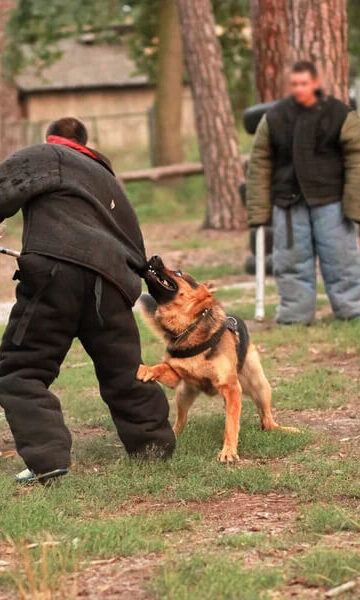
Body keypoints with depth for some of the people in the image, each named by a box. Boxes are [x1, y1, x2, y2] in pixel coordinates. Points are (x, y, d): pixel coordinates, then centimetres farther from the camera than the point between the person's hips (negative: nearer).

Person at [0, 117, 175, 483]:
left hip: (57, 269, -6)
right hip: (110, 278, 6)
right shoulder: (107, 179, 36)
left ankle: (46, 457, -15)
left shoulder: (43, 156, 16)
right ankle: (155, 444, 28)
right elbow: (134, 244, 35)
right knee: (124, 374, 20)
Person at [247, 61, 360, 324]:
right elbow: (259, 164, 5)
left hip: (329, 203, -2)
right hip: (288, 204, 2)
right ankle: (295, 315, 14)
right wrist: (258, 210, 1)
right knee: (292, 262, 5)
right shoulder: (274, 118, 4)